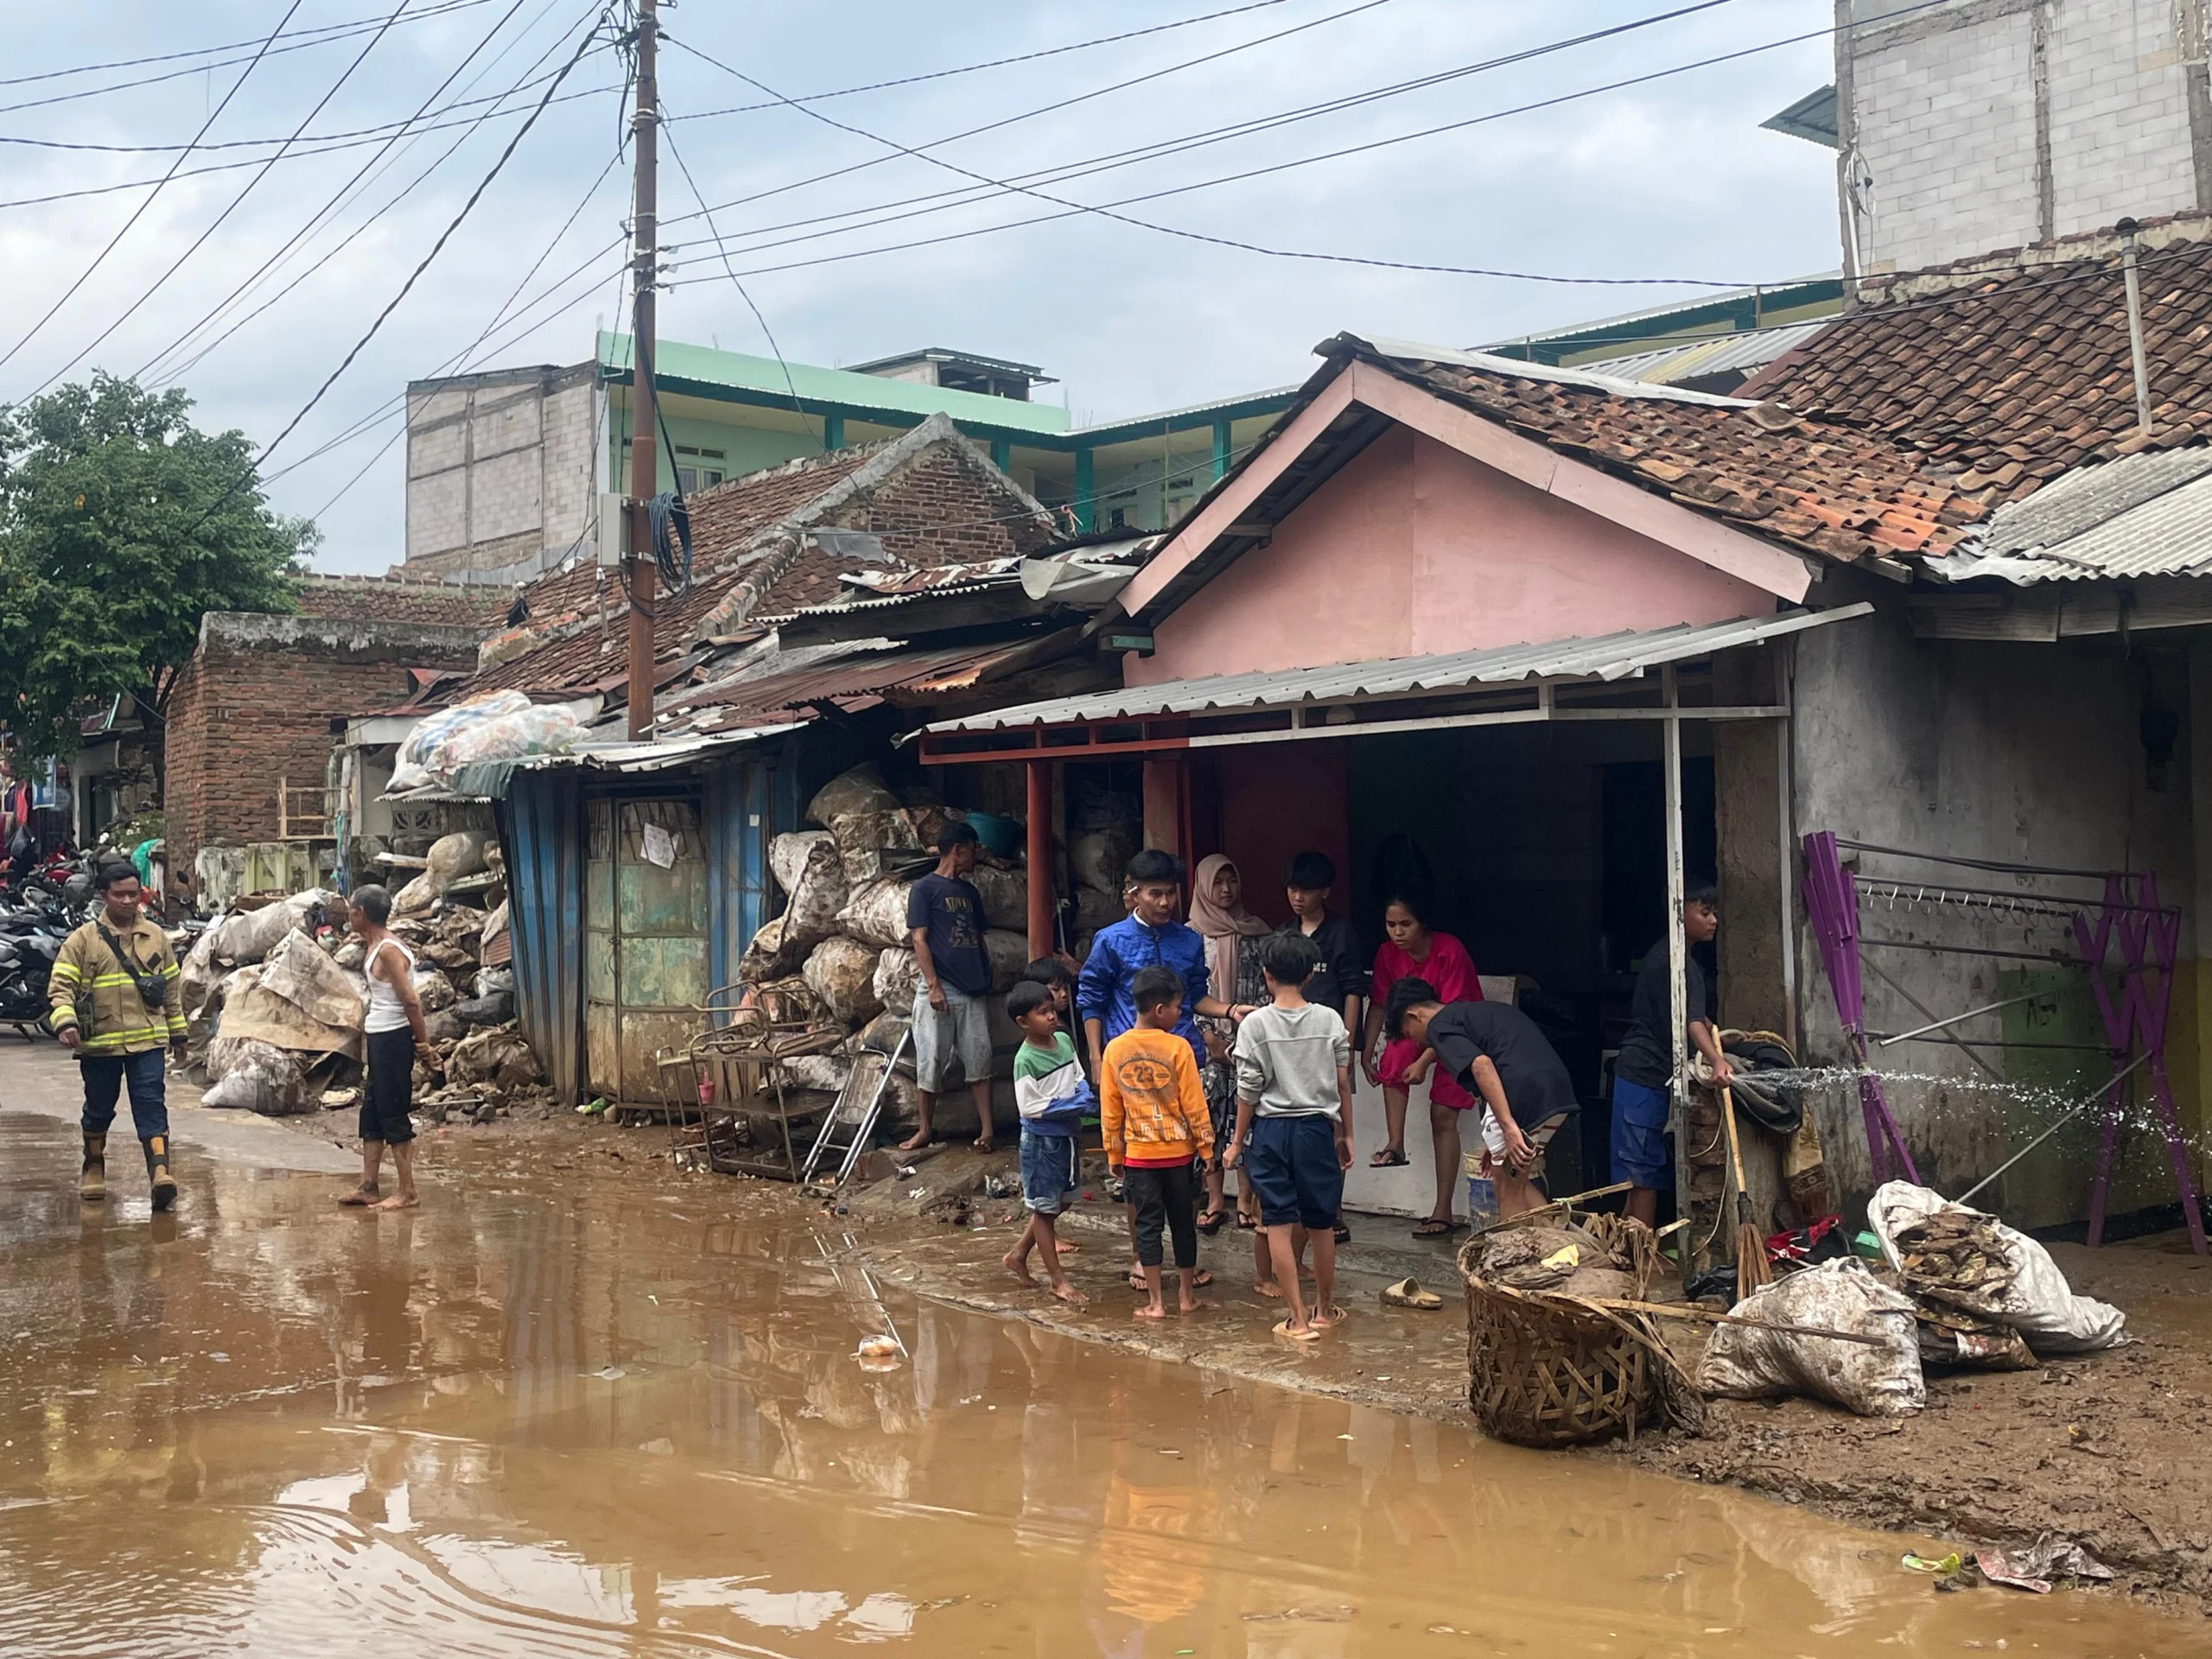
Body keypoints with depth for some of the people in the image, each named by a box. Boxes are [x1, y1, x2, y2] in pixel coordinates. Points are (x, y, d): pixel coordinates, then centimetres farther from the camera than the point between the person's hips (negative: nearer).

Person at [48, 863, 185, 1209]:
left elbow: (172, 987, 16)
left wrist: (178, 1033, 18)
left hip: (147, 1040, 1)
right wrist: (65, 1022, -23)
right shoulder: (83, 940, -1)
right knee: (99, 1109, 13)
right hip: (99, 1042, -1)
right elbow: (61, 985, -5)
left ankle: (160, 1171, -18)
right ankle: (94, 1167, 33)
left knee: (151, 1104, -10)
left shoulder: (155, 937, 9)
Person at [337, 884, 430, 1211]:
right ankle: (369, 1187, 20)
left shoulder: (389, 950, -18)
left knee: (394, 1116, -5)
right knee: (371, 1113, 14)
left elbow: (410, 1000, -20)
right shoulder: (377, 945, 11)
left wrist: (422, 1038, -14)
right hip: (380, 1037, 10)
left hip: (392, 1038, -10)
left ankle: (408, 1193, 0)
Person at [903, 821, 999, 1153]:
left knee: (979, 1060, 1)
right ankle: (926, 1129, 11)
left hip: (973, 990, 6)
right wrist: (933, 985, -16)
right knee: (931, 1062, 1)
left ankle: (987, 1131, 0)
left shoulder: (970, 891, 17)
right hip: (941, 990, -6)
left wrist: (987, 977, 15)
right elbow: (919, 940, -8)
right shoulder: (925, 888, -3)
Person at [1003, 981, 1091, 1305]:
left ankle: (1018, 1254, 35)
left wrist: (1085, 1094, -8)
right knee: (1045, 1208, 6)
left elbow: (1078, 1077, 14)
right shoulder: (1025, 1060, -21)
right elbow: (1029, 1108, -21)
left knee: (1060, 1202, 18)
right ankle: (1058, 1279, 13)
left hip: (1067, 1136, 8)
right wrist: (1071, 1105, -24)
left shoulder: (1064, 1040, 1)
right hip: (1041, 1141, -8)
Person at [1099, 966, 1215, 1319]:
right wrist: (1207, 1147, 0)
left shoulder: (1115, 1049, -3)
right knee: (1183, 1222, 12)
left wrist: (1114, 1155, 12)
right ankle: (1186, 1294, 21)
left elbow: (1110, 1111, 2)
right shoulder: (1178, 1047, -13)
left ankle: (1155, 1301, 7)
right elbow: (1194, 1104, -10)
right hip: (1179, 1150, -2)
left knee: (1148, 1224, 7)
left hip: (1138, 1154, 2)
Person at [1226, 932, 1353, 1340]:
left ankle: (1299, 1318, 3)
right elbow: (1343, 1084, 1)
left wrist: (1238, 1142, 5)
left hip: (1270, 1129, -2)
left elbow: (1248, 1092, -6)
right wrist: (1346, 1134, 13)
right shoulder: (1330, 1020, -3)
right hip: (1316, 1127, 2)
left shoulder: (1255, 1024, -10)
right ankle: (1324, 1309, 26)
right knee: (1321, 1224, 13)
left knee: (1279, 1225, 3)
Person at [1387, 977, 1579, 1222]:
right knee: (1519, 1183, 22)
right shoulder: (1483, 1010, 31)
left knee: (1508, 1187, 8)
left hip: (1521, 1096, -8)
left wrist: (1507, 1126, -20)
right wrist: (1497, 1141, 37)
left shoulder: (1438, 1026, 4)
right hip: (1559, 1091, 8)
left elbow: (1481, 1064, -14)